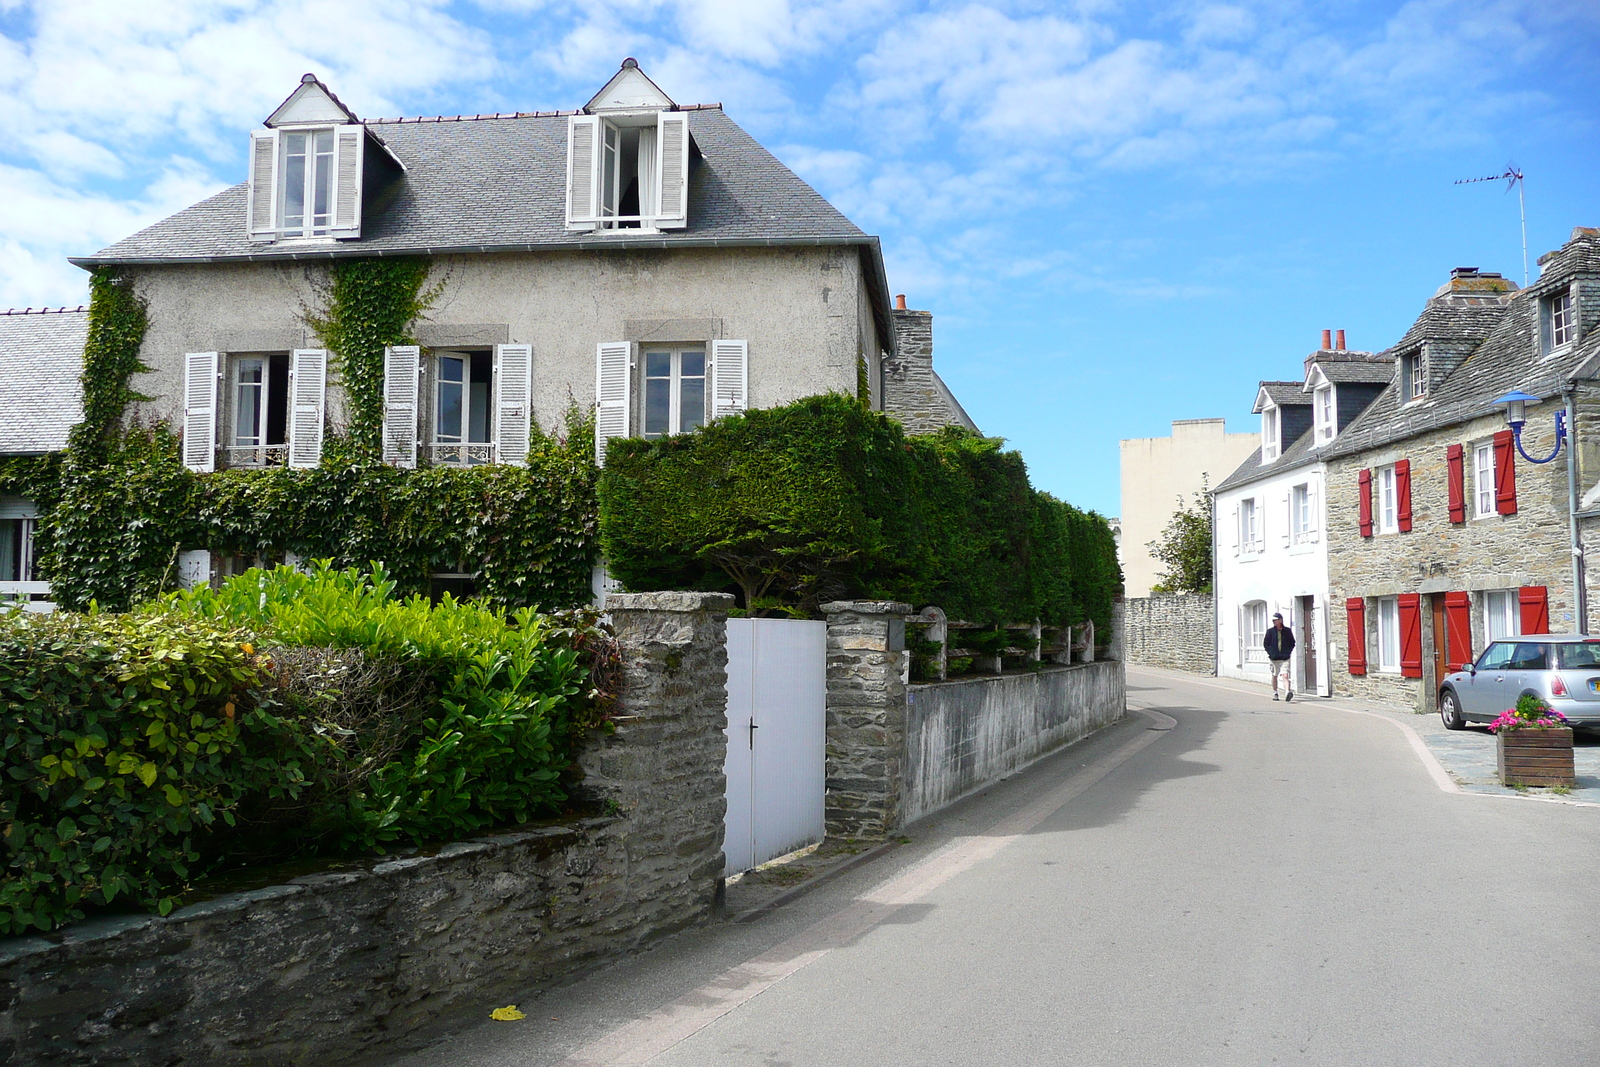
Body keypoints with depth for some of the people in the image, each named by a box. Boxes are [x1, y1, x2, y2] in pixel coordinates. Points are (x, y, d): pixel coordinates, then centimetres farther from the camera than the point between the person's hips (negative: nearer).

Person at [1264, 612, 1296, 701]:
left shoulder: (1287, 631, 4)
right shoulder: (1270, 631, 3)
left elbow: (1292, 643, 13)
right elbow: (1265, 643, 9)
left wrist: (1289, 652, 1)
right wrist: (1270, 653, -2)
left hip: (1285, 658, -2)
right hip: (1274, 658, 2)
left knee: (1285, 675, -16)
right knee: (1274, 676, 12)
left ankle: (1289, 692, -26)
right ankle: (1275, 693, 25)